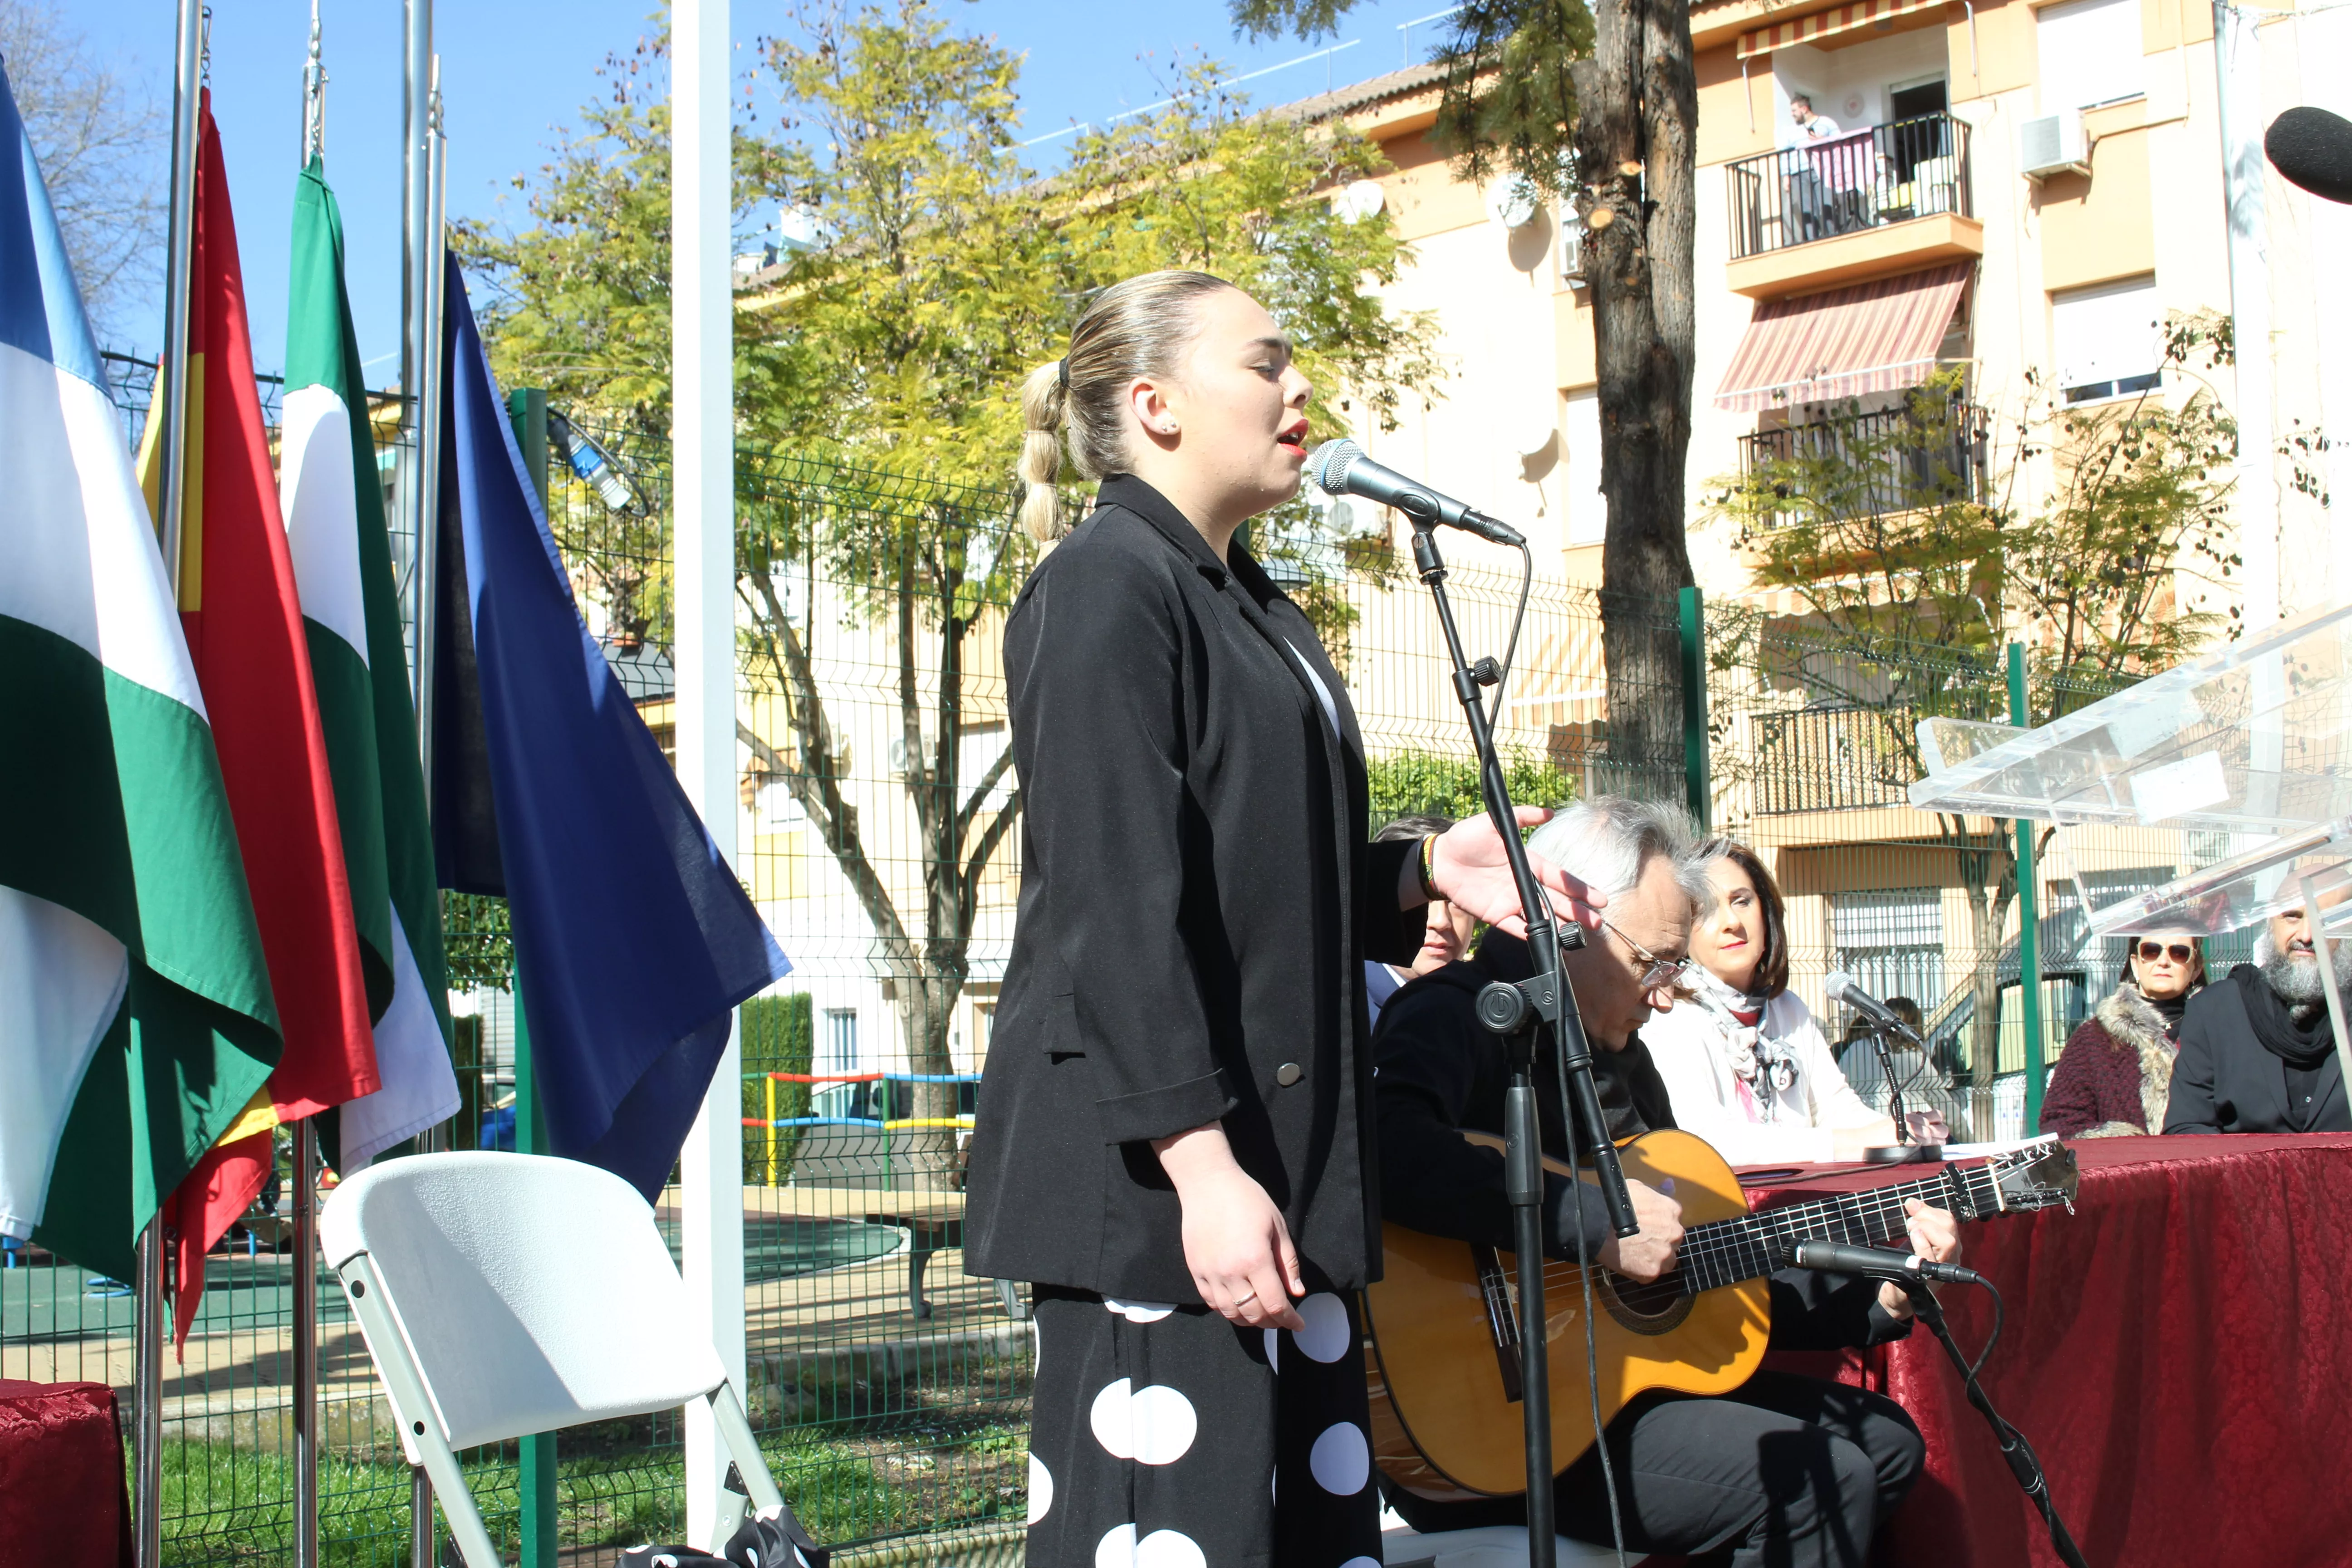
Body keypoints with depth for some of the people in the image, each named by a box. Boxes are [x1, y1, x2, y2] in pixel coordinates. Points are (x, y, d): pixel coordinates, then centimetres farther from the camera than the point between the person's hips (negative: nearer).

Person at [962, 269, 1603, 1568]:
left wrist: (1423, 872, 9)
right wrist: (1198, 1159, -23)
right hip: (1150, 1168, -9)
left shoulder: (1254, 610, 20)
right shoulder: (1106, 584, -8)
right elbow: (1117, 899, -17)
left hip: (1279, 1152, 9)